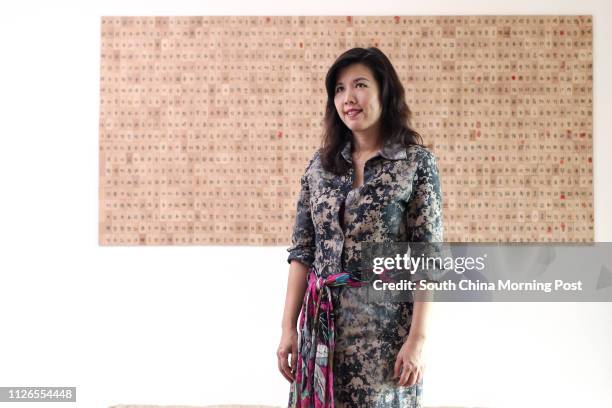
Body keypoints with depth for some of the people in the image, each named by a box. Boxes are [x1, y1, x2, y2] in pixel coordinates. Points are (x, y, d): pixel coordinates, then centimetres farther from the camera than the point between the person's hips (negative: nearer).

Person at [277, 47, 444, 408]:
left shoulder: (417, 161, -5)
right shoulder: (320, 163, 6)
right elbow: (302, 251, 7)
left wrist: (418, 338, -14)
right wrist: (289, 326, 2)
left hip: (386, 322, -3)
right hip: (323, 321, 4)